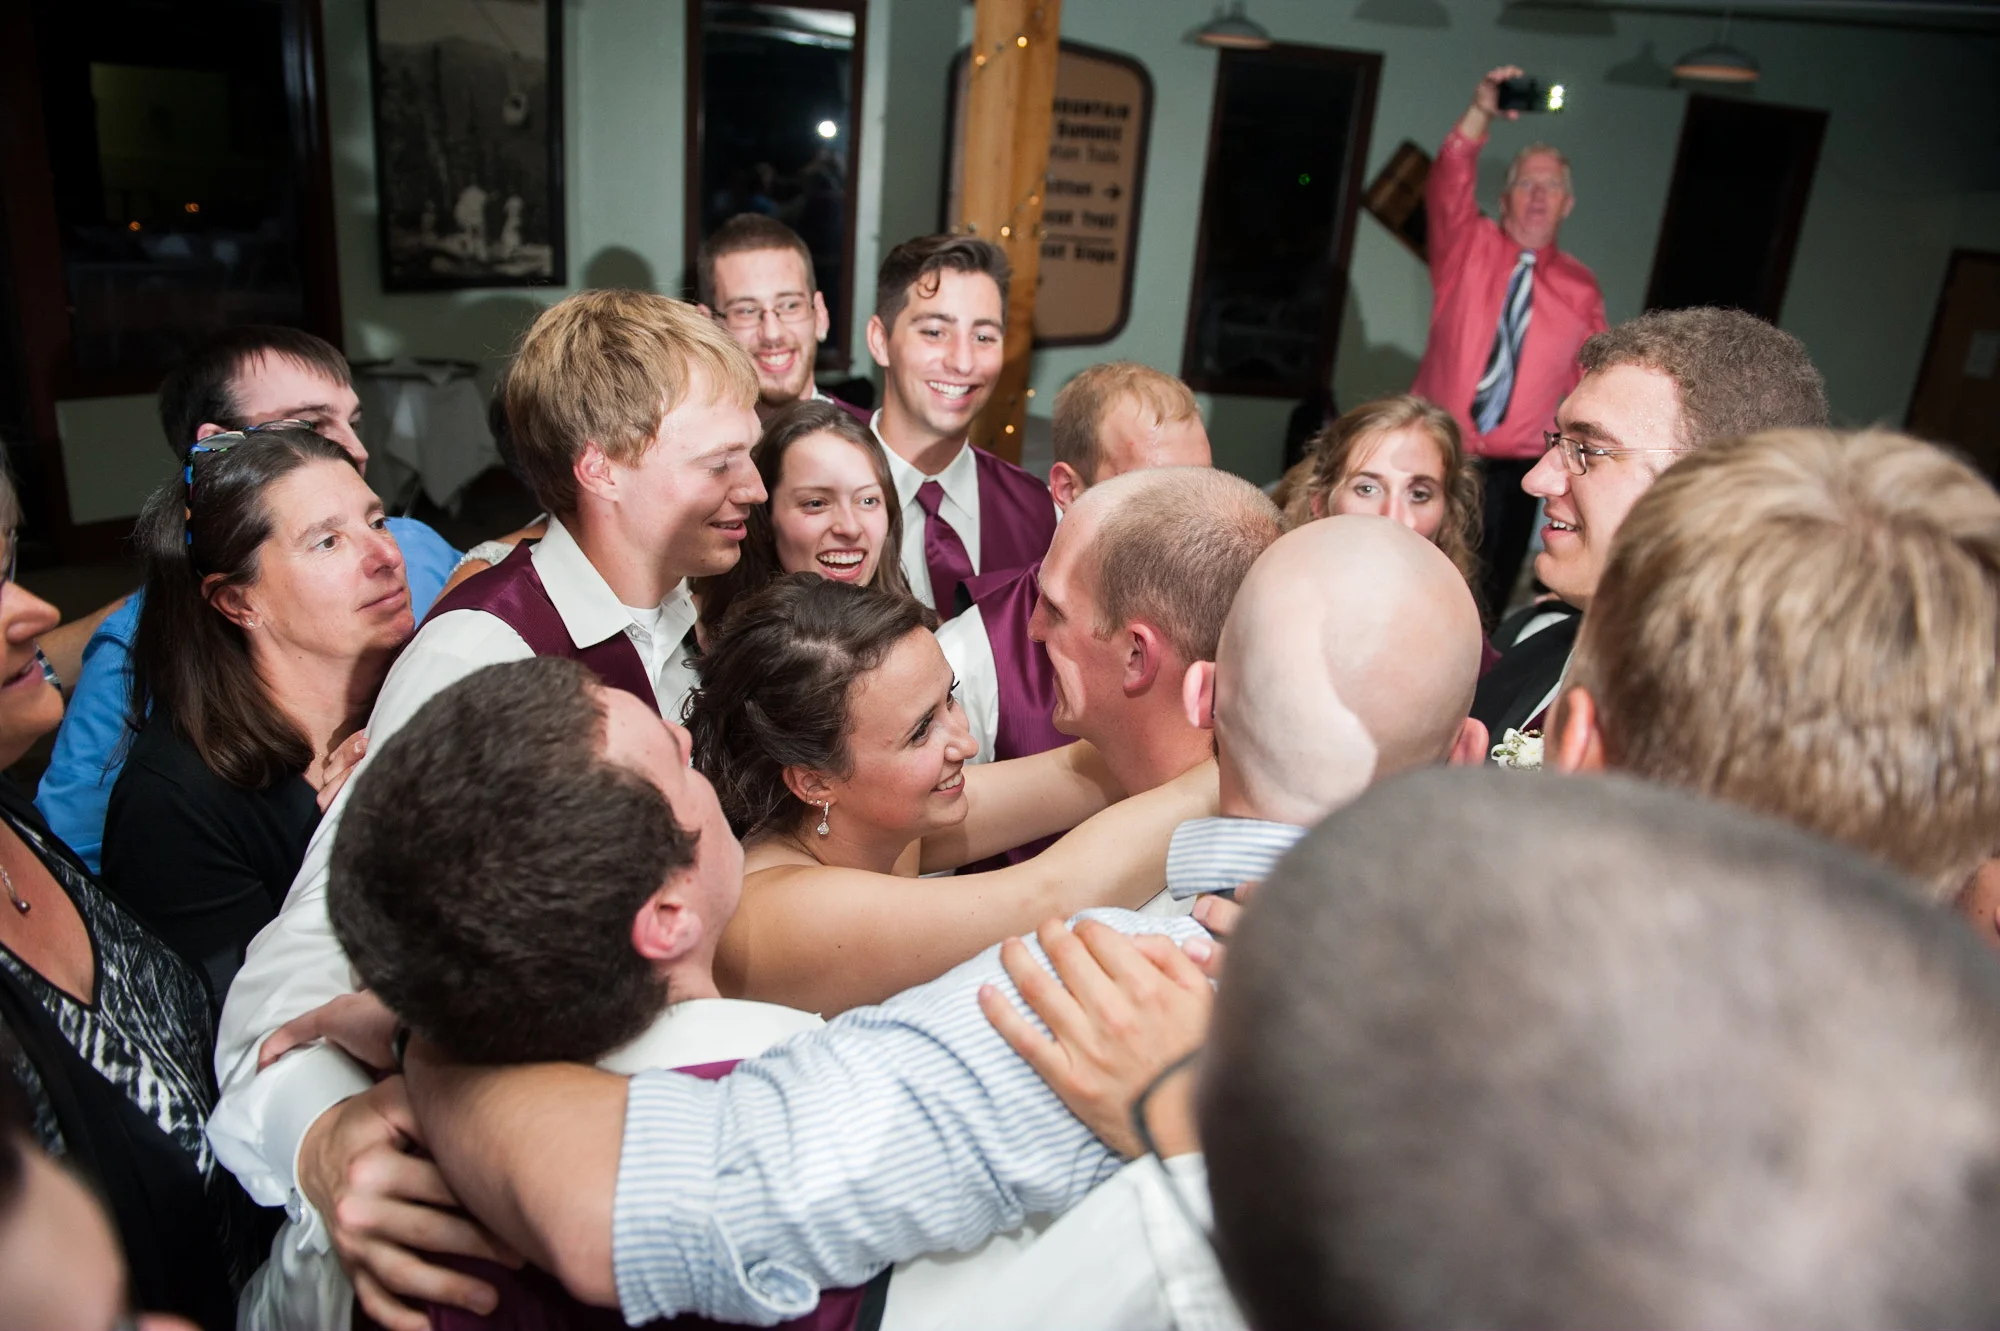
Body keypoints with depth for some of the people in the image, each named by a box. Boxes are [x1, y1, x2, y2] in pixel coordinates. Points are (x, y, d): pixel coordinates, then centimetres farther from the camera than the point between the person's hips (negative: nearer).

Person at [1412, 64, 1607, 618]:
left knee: (1484, 607, 6)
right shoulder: (1467, 246, 4)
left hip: (1512, 474, 2)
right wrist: (1482, 111, -30)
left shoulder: (1580, 290, 7)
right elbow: (1447, 186, -15)